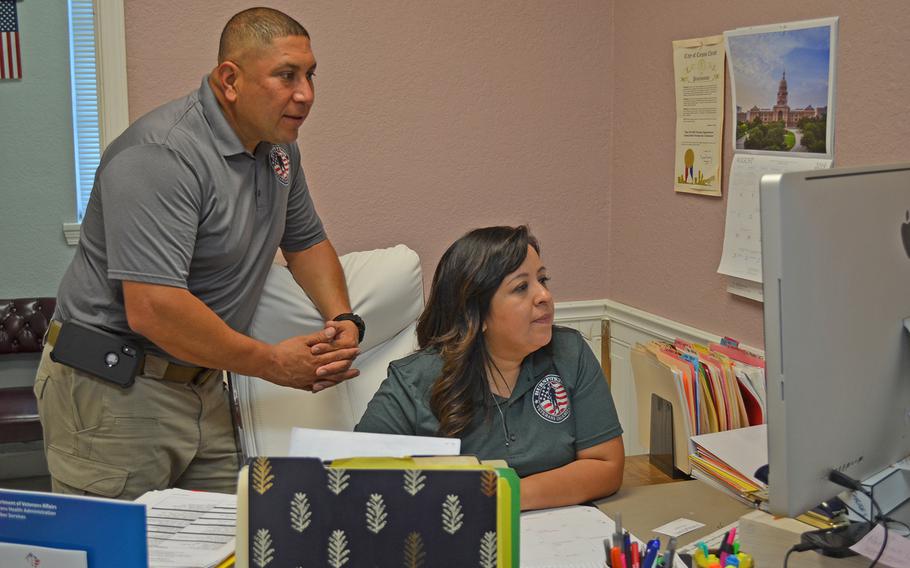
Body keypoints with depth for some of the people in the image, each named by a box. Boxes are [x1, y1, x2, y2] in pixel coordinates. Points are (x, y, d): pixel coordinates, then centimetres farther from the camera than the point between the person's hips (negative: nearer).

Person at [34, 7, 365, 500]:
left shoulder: (278, 148, 7)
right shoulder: (161, 155, -23)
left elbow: (306, 241, 21)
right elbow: (152, 311, -30)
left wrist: (343, 321, 0)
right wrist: (273, 363, -18)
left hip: (201, 385, 8)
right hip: (113, 391, -8)